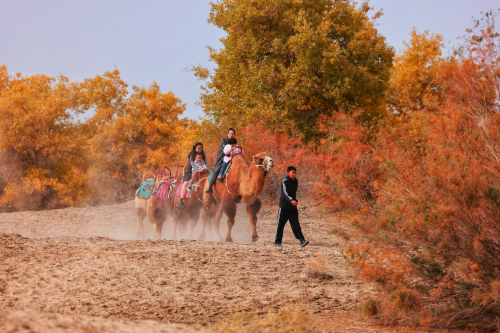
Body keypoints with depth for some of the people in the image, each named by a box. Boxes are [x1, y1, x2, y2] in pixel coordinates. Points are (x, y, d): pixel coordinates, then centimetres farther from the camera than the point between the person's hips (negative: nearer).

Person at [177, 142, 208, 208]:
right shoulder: (191, 155, -6)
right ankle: (181, 201, -25)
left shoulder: (203, 154, 5)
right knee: (185, 184, -24)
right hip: (191, 172, -4)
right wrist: (198, 170, -33)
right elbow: (192, 164, -19)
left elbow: (206, 163, 2)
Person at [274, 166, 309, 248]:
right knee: (280, 224, 4)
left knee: (295, 224, -4)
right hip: (284, 207, -5)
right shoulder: (285, 181, -14)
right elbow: (285, 193, -28)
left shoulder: (295, 181, 9)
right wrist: (291, 200, -43)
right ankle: (277, 242, 14)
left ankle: (302, 240, -14)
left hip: (293, 207, 5)